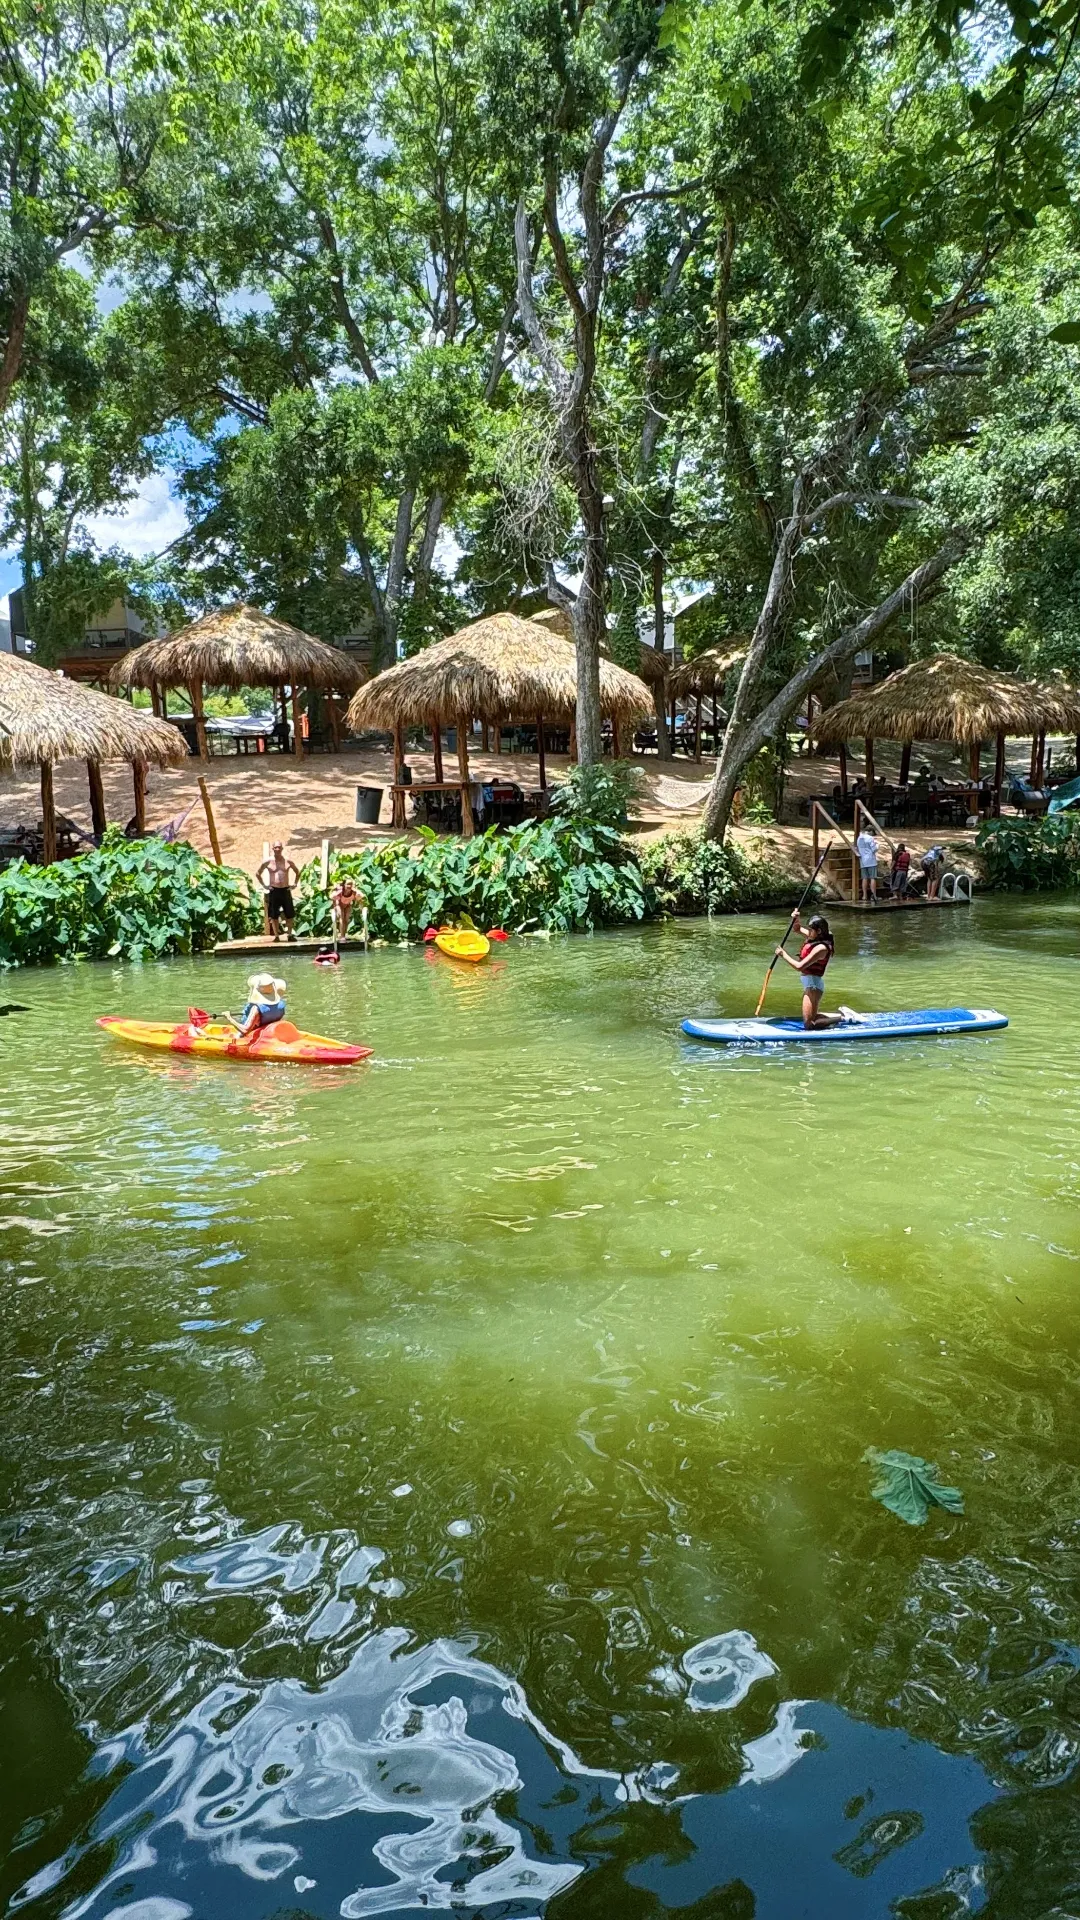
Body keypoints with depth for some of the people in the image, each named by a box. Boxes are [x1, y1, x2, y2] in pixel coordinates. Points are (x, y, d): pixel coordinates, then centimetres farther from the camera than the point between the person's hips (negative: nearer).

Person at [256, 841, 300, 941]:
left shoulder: (288, 861, 3)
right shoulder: (267, 862, -1)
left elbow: (297, 872, 19)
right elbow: (258, 874, 10)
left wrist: (294, 884, 7)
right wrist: (264, 885, 2)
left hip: (286, 890, 1)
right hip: (273, 891, -1)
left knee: (290, 914, 2)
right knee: (274, 915, 1)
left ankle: (290, 934, 11)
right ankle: (276, 936, 8)